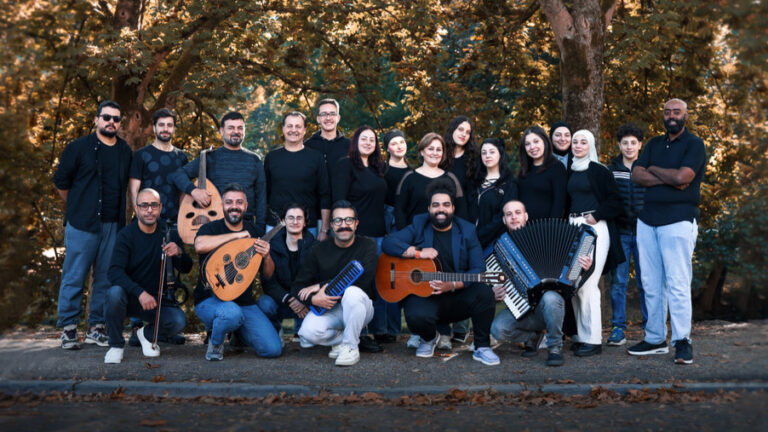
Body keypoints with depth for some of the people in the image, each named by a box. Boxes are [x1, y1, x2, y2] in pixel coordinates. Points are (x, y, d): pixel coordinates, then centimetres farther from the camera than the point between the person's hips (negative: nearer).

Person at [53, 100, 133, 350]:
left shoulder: (125, 152, 12)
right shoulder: (79, 147, 0)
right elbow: (61, 180, 6)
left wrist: (120, 213, 12)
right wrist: (77, 207, 10)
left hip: (113, 225, 4)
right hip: (82, 224, -4)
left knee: (106, 278, 6)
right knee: (74, 276, -2)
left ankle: (96, 327, 16)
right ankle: (68, 329, 6)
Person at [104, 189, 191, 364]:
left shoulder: (168, 233, 1)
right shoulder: (127, 235, -9)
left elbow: (186, 269, 1)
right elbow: (114, 272, -21)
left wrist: (179, 253, -23)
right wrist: (140, 293, -36)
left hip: (156, 299, 2)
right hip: (130, 297, -2)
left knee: (179, 320, -25)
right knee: (114, 293, -35)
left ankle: (147, 334, 10)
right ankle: (116, 345, -10)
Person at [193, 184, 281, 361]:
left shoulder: (253, 231, 10)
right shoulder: (211, 228, -4)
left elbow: (268, 273, 10)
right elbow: (200, 245, -31)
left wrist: (266, 256, -13)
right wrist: (236, 235, -24)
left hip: (244, 302, 5)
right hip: (211, 299, -4)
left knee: (273, 349, -9)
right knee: (232, 313, -40)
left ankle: (238, 333, 23)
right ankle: (215, 342, -3)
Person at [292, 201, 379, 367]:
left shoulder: (367, 246, -5)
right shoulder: (320, 250, 1)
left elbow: (364, 280, -22)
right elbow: (297, 286, 0)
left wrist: (322, 286, -20)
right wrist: (313, 299, -24)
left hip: (359, 307, -2)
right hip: (328, 308, 2)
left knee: (352, 293, -37)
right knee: (308, 332, -28)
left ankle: (351, 346, -16)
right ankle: (340, 338, 5)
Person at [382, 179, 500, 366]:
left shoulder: (466, 231, 4)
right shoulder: (419, 227, 4)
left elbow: (478, 269, -3)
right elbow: (388, 243, -8)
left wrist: (452, 285, -19)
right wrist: (418, 253, -18)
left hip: (457, 297, 1)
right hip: (423, 295, -1)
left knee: (484, 292, -29)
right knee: (417, 317, -34)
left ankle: (482, 347, -9)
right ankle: (429, 338, 7)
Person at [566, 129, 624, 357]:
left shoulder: (599, 170, -1)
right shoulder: (571, 172, 18)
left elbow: (615, 200, -5)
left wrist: (596, 216, -11)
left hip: (594, 229, -7)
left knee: (586, 284, -12)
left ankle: (593, 340, -6)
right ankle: (581, 336, 9)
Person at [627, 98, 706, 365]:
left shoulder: (694, 144, 0)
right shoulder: (654, 144, 17)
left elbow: (682, 176, -17)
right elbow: (637, 176, 3)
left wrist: (654, 169, -1)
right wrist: (669, 179, -10)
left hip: (678, 220, -6)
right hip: (648, 220, 6)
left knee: (677, 283, -9)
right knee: (651, 284, 7)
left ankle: (682, 341, -3)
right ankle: (655, 339, 14)